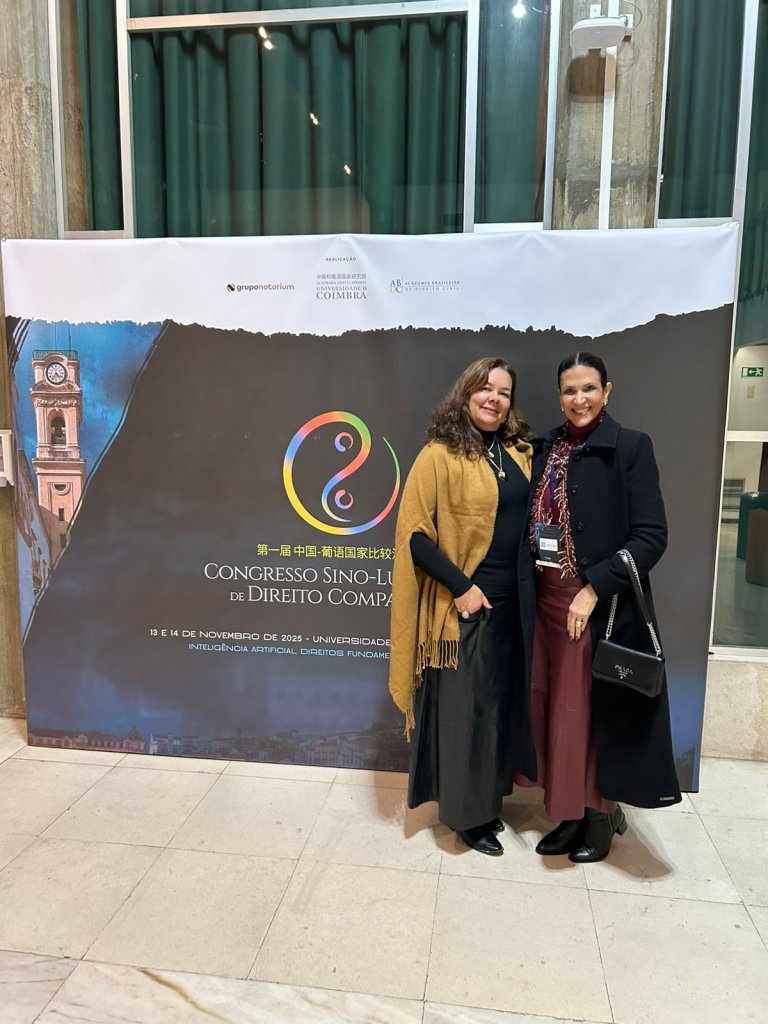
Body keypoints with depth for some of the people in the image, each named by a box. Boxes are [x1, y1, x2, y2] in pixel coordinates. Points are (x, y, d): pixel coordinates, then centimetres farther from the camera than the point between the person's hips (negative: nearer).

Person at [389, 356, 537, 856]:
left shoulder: (520, 453, 8)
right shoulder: (439, 455, -10)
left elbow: (535, 516, 16)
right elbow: (415, 532, -13)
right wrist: (460, 586, -16)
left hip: (516, 602, 6)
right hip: (466, 604, -6)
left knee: (503, 702, 16)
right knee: (466, 706, 5)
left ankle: (490, 796, 36)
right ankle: (467, 811, 24)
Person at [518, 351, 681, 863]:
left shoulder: (630, 447, -7)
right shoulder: (546, 448, 8)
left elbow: (651, 536, -12)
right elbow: (534, 524, 11)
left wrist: (594, 589, -19)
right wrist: (531, 591, 1)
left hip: (602, 605, -5)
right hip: (547, 599, 5)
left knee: (593, 711, 5)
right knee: (555, 709, 11)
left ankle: (601, 816, 28)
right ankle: (571, 814, 30)